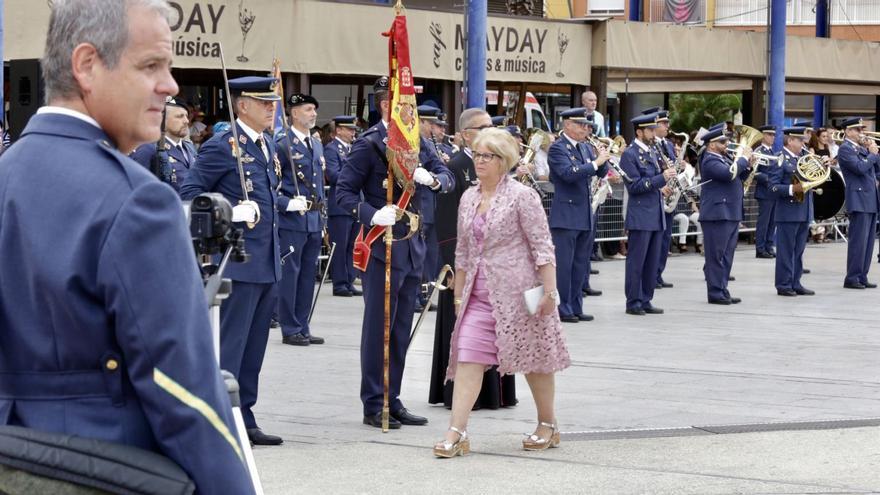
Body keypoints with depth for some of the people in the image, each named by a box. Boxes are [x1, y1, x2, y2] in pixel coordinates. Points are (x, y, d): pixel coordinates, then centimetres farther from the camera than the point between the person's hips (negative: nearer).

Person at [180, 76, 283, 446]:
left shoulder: (268, 145, 15)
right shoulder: (221, 147, -11)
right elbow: (190, 193, -12)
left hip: (268, 263, 9)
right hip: (239, 260, -9)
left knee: (254, 345, 13)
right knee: (230, 343, -6)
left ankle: (244, 418, 19)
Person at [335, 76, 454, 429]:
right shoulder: (369, 144, -10)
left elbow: (447, 178, 10)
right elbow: (344, 191, -11)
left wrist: (432, 179, -12)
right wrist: (372, 214, -26)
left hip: (412, 246, 7)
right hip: (382, 246, -7)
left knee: (401, 329, 12)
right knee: (378, 327, -1)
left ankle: (392, 400, 20)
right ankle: (373, 405, 6)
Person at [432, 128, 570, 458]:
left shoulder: (521, 196, -8)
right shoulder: (469, 198, 10)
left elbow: (542, 247, -11)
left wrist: (549, 291, -16)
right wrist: (458, 295, 17)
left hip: (516, 292, -5)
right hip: (479, 295, 5)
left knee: (535, 359, 8)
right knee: (468, 359, -6)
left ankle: (548, 426, 25)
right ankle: (457, 434, -10)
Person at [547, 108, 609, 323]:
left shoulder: (584, 148, 14)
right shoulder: (557, 148, -9)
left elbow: (601, 173, 14)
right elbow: (569, 173, -24)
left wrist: (603, 159, -6)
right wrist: (595, 162, -21)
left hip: (584, 216, 8)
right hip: (565, 215, -8)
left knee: (580, 264, 10)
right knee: (563, 263, -5)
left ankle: (576, 307, 15)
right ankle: (562, 309, -1)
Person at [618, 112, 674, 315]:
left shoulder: (651, 152, 15)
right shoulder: (630, 154, -10)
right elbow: (634, 186, -17)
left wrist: (661, 188, 6)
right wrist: (661, 178, -21)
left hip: (656, 215, 8)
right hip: (640, 216, -8)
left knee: (652, 262, 10)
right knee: (636, 261, -2)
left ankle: (645, 301, 16)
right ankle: (633, 302, 3)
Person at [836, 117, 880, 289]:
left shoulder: (862, 148, 18)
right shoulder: (845, 149, -9)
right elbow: (860, 167, -21)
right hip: (859, 201, -9)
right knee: (858, 241, -8)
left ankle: (862, 277, 13)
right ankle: (852, 278, -4)